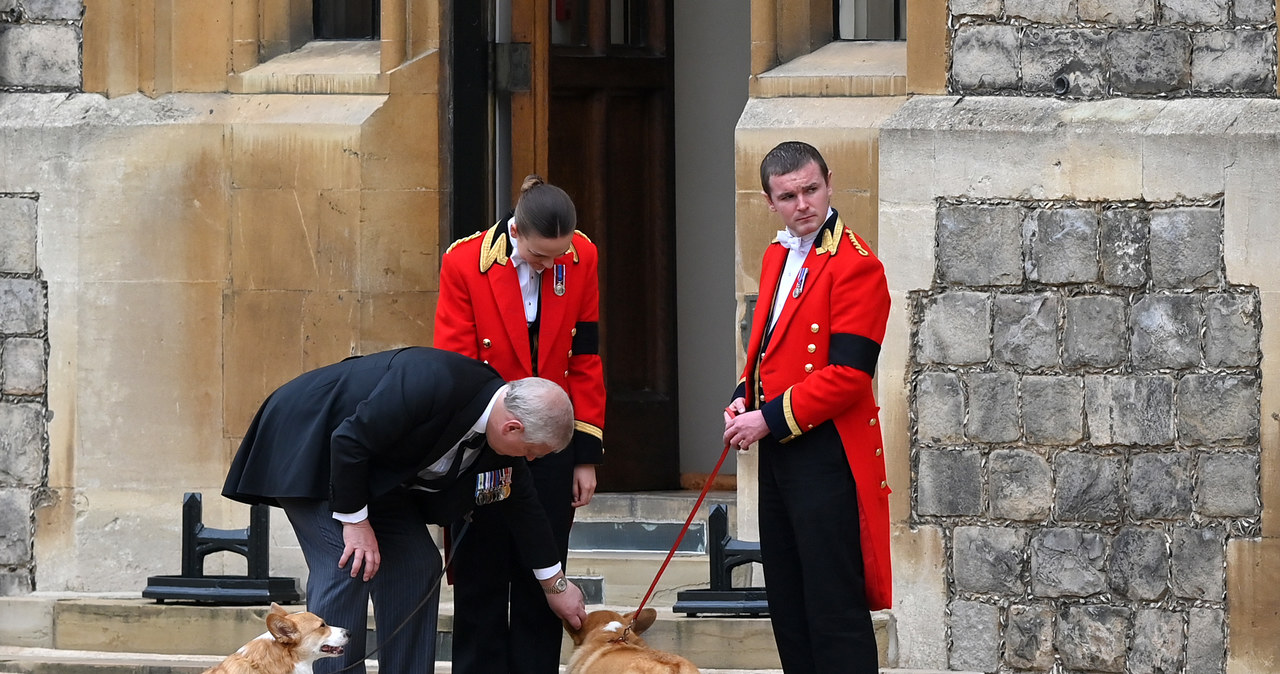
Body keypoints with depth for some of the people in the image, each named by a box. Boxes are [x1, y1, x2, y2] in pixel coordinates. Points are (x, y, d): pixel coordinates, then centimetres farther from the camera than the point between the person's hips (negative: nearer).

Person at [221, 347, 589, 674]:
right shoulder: (434, 384, -35)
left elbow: (522, 505, 8)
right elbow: (350, 441, -30)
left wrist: (555, 584, 16)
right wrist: (355, 522, -22)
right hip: (306, 444, -9)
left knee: (416, 564, 2)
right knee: (347, 565, -19)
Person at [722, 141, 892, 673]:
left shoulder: (855, 266, -15)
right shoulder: (778, 256, 13)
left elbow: (848, 376, -20)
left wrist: (769, 418, -16)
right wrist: (743, 402, 5)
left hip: (826, 454, -9)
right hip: (778, 451, 9)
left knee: (833, 606, -7)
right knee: (786, 604, 14)